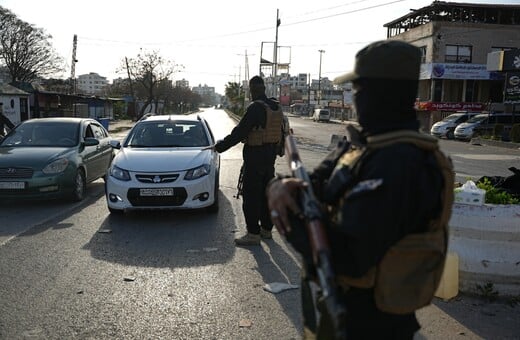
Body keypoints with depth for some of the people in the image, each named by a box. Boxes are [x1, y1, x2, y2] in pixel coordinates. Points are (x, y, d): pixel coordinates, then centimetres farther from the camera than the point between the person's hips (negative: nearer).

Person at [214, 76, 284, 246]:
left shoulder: (256, 108, -18)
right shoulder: (277, 107, 7)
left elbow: (240, 132, -19)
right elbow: (281, 132, 14)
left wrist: (220, 146, -10)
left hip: (254, 157, -9)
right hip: (270, 155, 9)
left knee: (251, 195, -2)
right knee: (266, 193, 16)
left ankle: (253, 233, 2)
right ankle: (266, 229, 26)